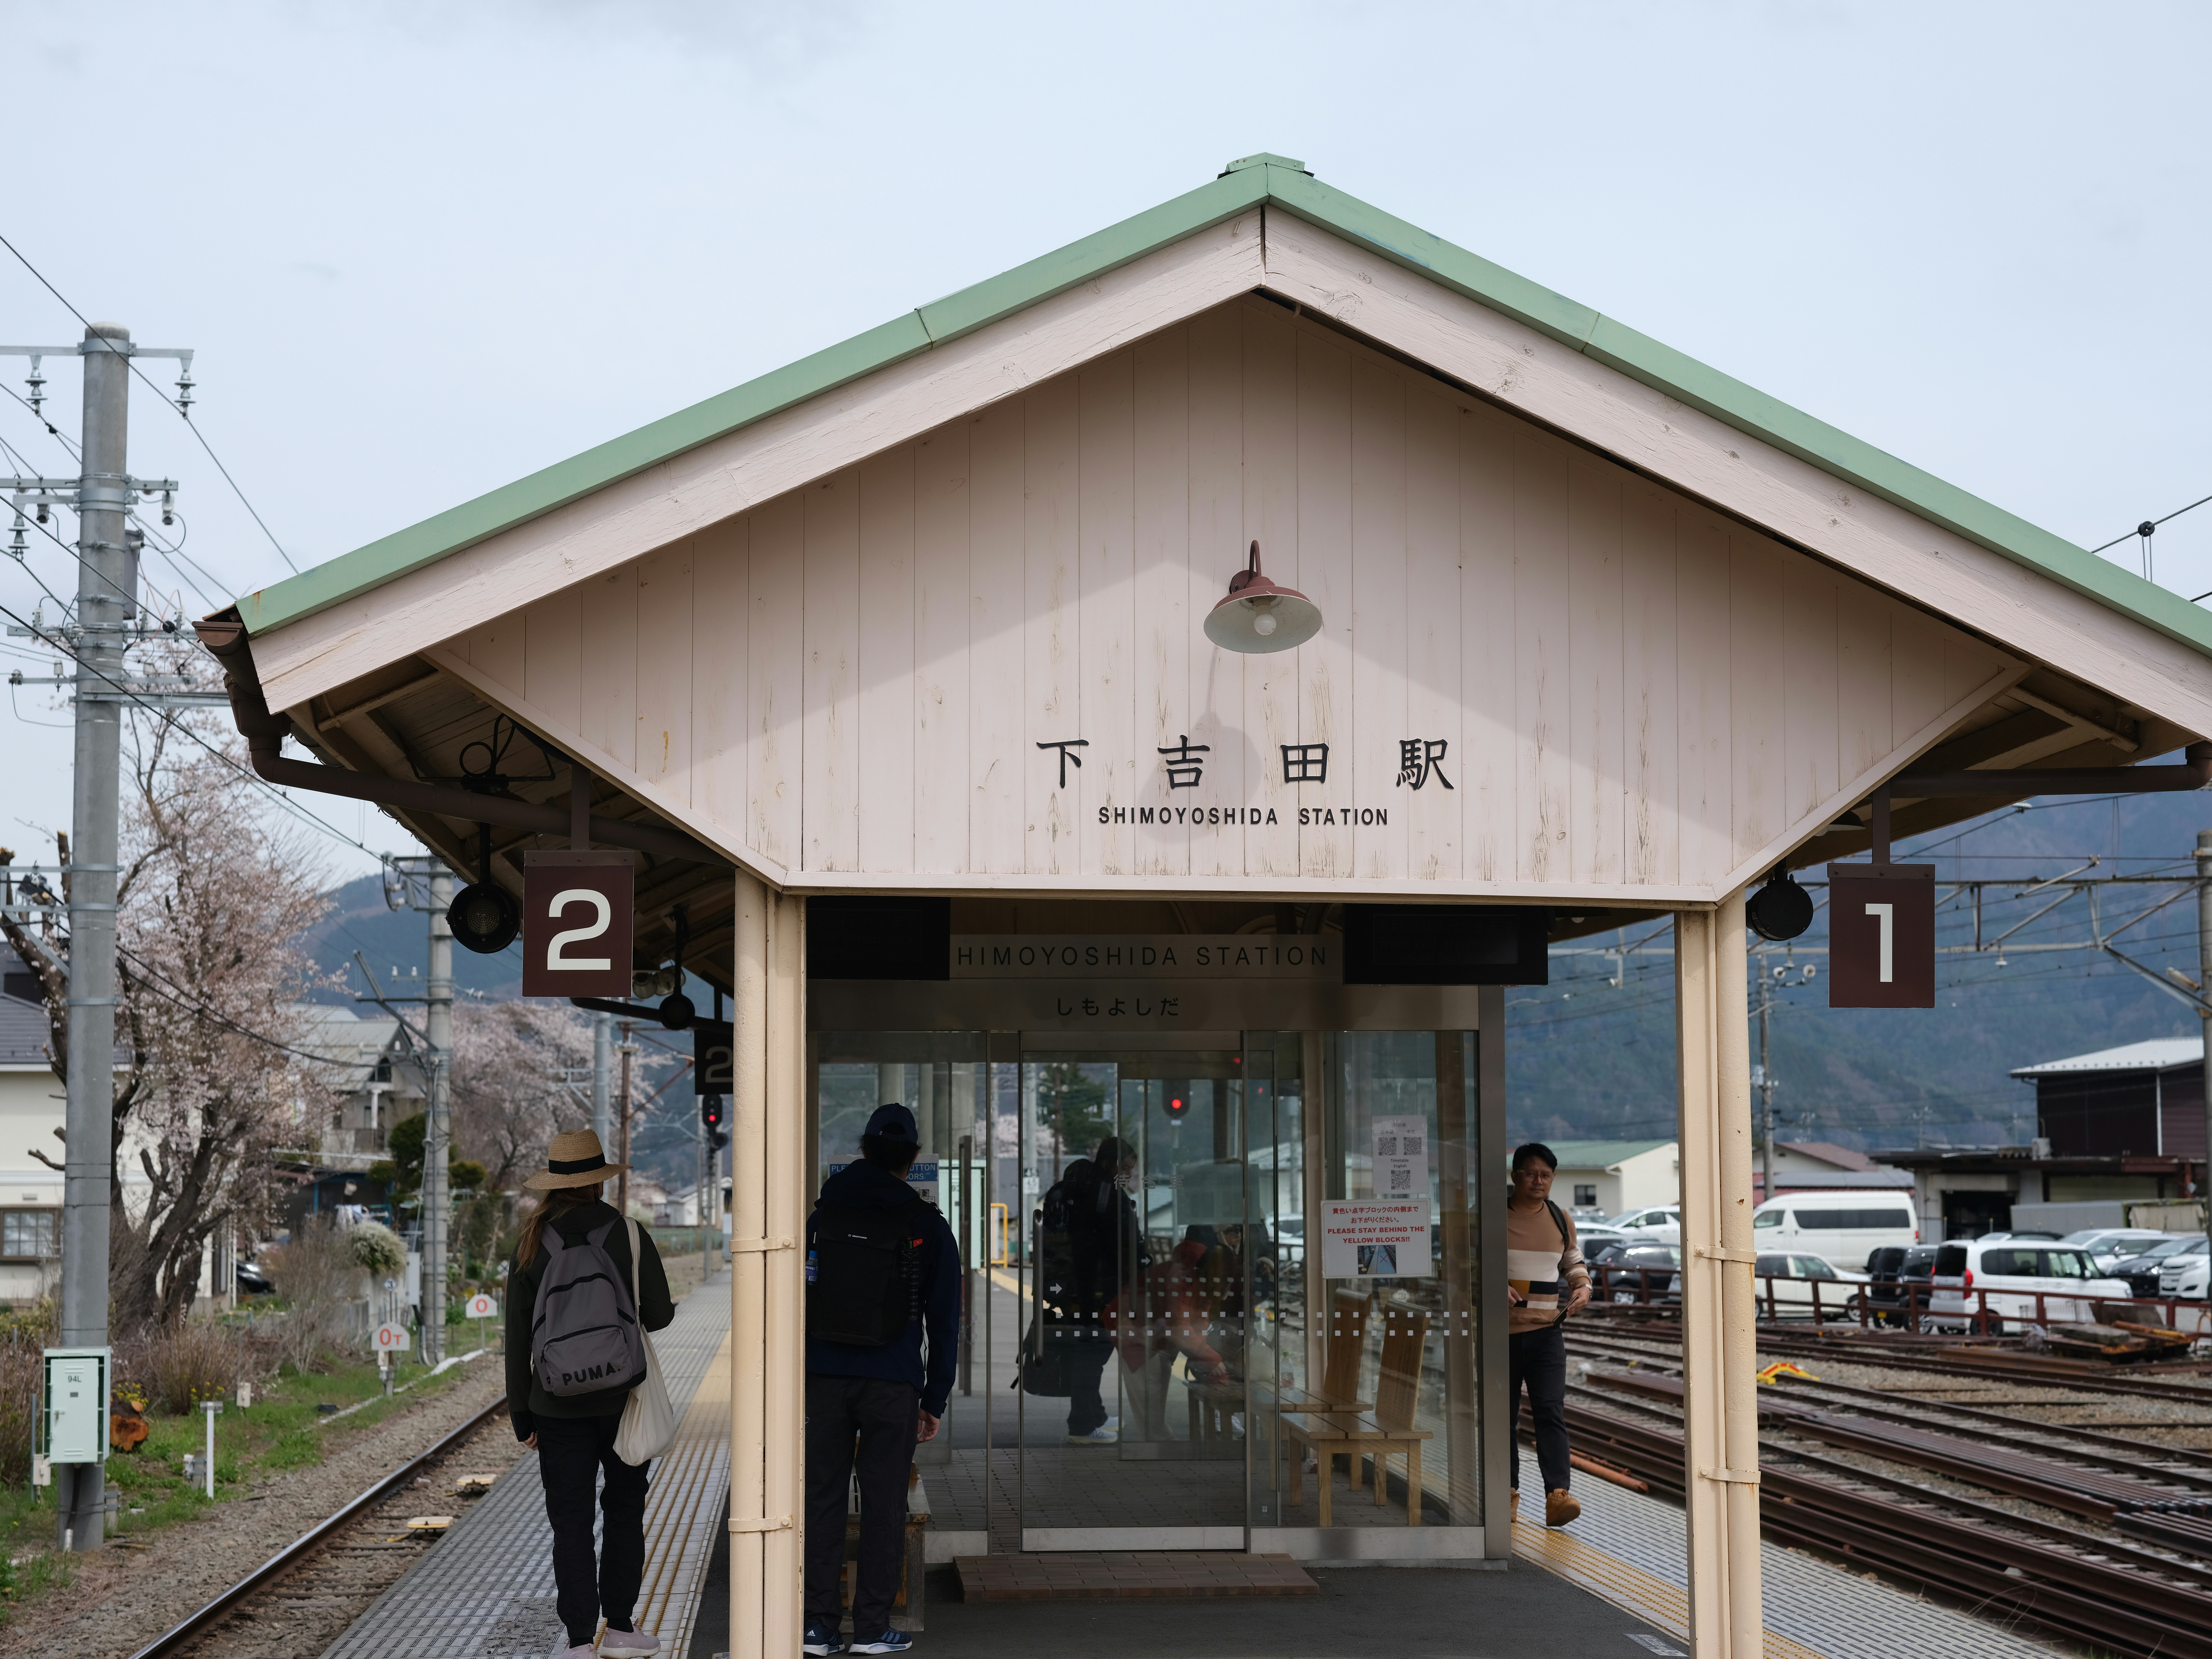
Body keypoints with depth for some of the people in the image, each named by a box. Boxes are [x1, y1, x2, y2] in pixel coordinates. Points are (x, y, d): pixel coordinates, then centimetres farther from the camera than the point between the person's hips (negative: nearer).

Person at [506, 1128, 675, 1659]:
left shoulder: (531, 1246, -3)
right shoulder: (630, 1237, -8)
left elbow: (518, 1337, -1)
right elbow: (658, 1315, -5)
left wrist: (522, 1415, 7)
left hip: (560, 1406, 1)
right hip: (623, 1398, 0)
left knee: (571, 1521, 4)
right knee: (624, 1512, 15)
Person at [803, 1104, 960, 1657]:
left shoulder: (822, 1216, 6)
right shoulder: (928, 1227, 2)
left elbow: (796, 1304, 8)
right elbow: (945, 1320, 4)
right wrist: (935, 1400, 9)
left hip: (825, 1379, 2)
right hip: (892, 1383, -2)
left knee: (823, 1499, 6)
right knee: (884, 1503, 3)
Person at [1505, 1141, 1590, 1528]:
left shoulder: (1561, 1219, 10)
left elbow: (1574, 1262, 24)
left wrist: (1583, 1288, 3)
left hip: (1547, 1332, 1)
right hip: (1502, 1332, -1)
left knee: (1551, 1412, -11)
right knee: (1503, 1414, 7)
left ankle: (1557, 1496, -21)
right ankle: (1509, 1491, 20)